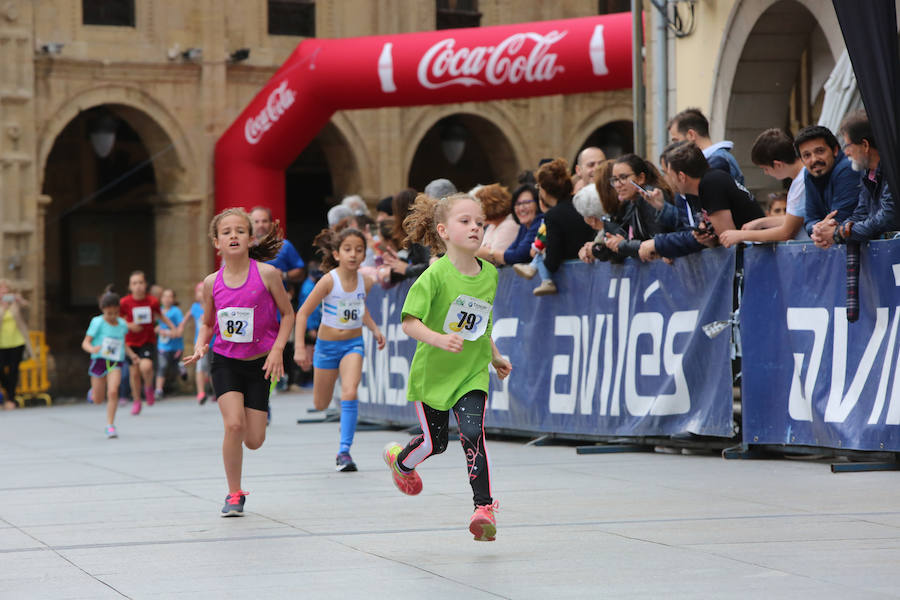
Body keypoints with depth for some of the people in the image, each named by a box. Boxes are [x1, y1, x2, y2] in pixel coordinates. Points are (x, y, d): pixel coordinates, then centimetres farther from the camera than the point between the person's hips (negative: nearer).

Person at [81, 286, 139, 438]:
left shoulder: (122, 324, 5)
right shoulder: (98, 322, -8)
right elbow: (85, 343, -10)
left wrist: (131, 354, 6)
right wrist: (92, 349, -32)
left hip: (116, 363, 2)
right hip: (99, 361, -1)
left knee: (113, 392, -22)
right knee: (98, 400, 8)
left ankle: (110, 425, -12)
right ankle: (94, 391, 47)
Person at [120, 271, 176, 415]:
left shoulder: (152, 301, -5)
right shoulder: (125, 303, -9)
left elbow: (159, 315, 14)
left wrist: (173, 327, 9)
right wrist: (129, 325, -15)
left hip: (148, 341, -1)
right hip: (131, 342, 1)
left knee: (146, 366, -25)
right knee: (134, 372, 5)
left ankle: (149, 387, 7)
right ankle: (136, 402, 25)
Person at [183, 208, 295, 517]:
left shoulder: (267, 274, -10)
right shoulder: (212, 282, -3)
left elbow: (287, 314, 1)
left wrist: (277, 349, -11)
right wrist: (200, 345, -7)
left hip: (259, 364, -1)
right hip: (225, 361, 1)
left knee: (254, 440, -1)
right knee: (234, 425, -20)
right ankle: (234, 494, -3)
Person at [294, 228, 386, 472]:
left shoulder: (365, 282, -6)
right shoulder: (329, 281, -18)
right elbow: (303, 313, -14)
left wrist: (375, 329, 4)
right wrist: (299, 348, -19)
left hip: (353, 344, 1)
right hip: (327, 344, -1)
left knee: (350, 393, -23)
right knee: (321, 405, 12)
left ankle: (344, 451, -17)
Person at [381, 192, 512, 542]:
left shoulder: (490, 274, -1)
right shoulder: (435, 275, -18)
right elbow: (409, 323, -23)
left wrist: (495, 356, 17)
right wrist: (440, 340, -37)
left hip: (472, 373, 3)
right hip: (433, 371, -3)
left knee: (473, 433, -17)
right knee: (434, 443, 8)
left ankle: (484, 507, -11)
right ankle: (400, 461, 43)